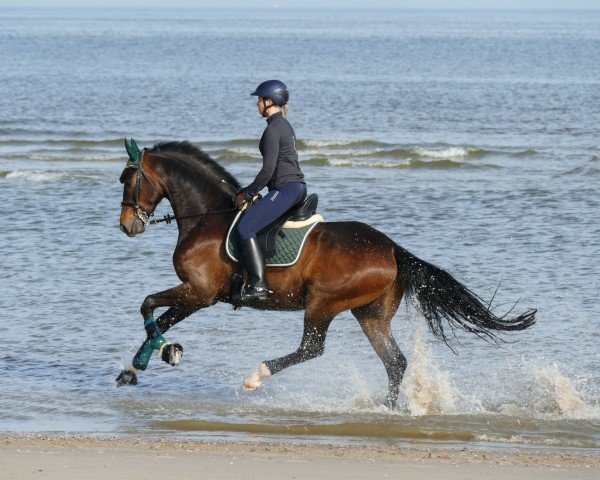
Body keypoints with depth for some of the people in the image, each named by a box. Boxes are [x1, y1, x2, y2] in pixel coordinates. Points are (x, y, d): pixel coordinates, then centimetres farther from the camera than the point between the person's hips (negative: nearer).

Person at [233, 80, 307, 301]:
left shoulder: (273, 129, -13)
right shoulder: (284, 125, 18)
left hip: (285, 189, -11)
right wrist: (249, 191, 22)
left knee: (245, 227, -15)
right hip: (298, 186, 11)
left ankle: (258, 285, -21)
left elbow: (268, 169, -19)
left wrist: (248, 194, -9)